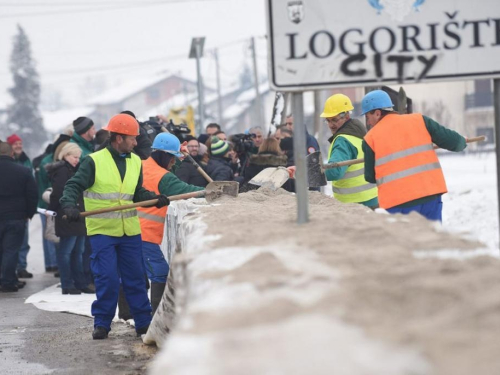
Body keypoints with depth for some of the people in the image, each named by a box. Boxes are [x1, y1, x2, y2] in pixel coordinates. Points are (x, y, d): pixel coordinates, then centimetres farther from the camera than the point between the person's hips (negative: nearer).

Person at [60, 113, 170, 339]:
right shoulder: (94, 162, -8)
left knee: (135, 278, 9)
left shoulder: (135, 162, 9)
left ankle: (143, 323, 18)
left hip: (130, 231, 5)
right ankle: (102, 324, 6)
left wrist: (155, 198, -7)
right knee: (107, 279, -7)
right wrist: (69, 205, -29)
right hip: (101, 230, -5)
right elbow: (73, 186, -11)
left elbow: (138, 193, 12)